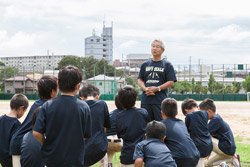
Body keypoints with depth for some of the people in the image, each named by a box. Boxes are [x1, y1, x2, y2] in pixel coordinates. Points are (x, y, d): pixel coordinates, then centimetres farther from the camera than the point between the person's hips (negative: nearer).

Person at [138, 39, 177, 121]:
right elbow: (140, 80, 15)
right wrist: (145, 89, -6)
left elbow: (171, 82, -1)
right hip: (146, 100, 4)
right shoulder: (145, 64, 17)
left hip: (160, 100, -3)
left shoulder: (167, 65, 6)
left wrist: (157, 88, -12)